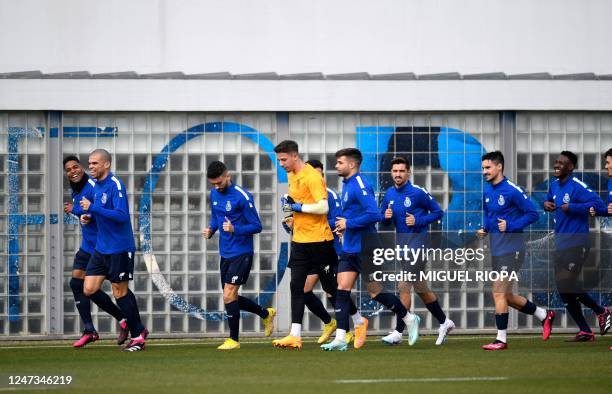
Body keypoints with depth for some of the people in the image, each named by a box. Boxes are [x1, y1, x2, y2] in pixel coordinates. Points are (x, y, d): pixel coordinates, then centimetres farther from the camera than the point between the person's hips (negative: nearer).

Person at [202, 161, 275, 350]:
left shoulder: (242, 196, -16)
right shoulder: (214, 194, 6)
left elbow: (256, 226, -13)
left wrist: (235, 229, -28)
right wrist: (211, 229, 0)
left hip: (241, 253, -8)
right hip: (225, 254, 8)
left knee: (229, 295, -13)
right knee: (231, 299, 12)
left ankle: (233, 340, 0)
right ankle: (266, 314, 34)